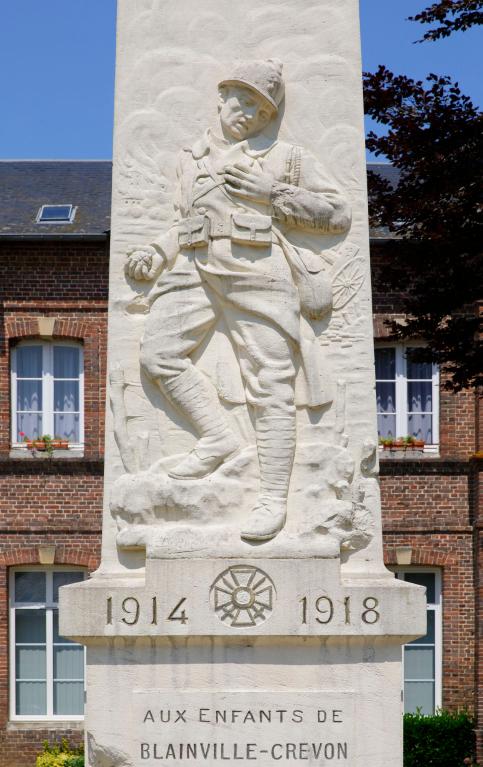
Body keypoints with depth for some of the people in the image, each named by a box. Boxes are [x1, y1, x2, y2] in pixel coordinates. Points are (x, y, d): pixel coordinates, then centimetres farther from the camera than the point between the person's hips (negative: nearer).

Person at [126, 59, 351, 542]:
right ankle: (218, 438, -1)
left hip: (256, 269, -4)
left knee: (269, 384, -8)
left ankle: (274, 498, -7)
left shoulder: (286, 157, 14)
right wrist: (154, 254, 4)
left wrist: (274, 195, -2)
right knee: (158, 354, -15)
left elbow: (338, 214, 8)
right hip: (197, 266, 4)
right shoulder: (192, 157, 25)